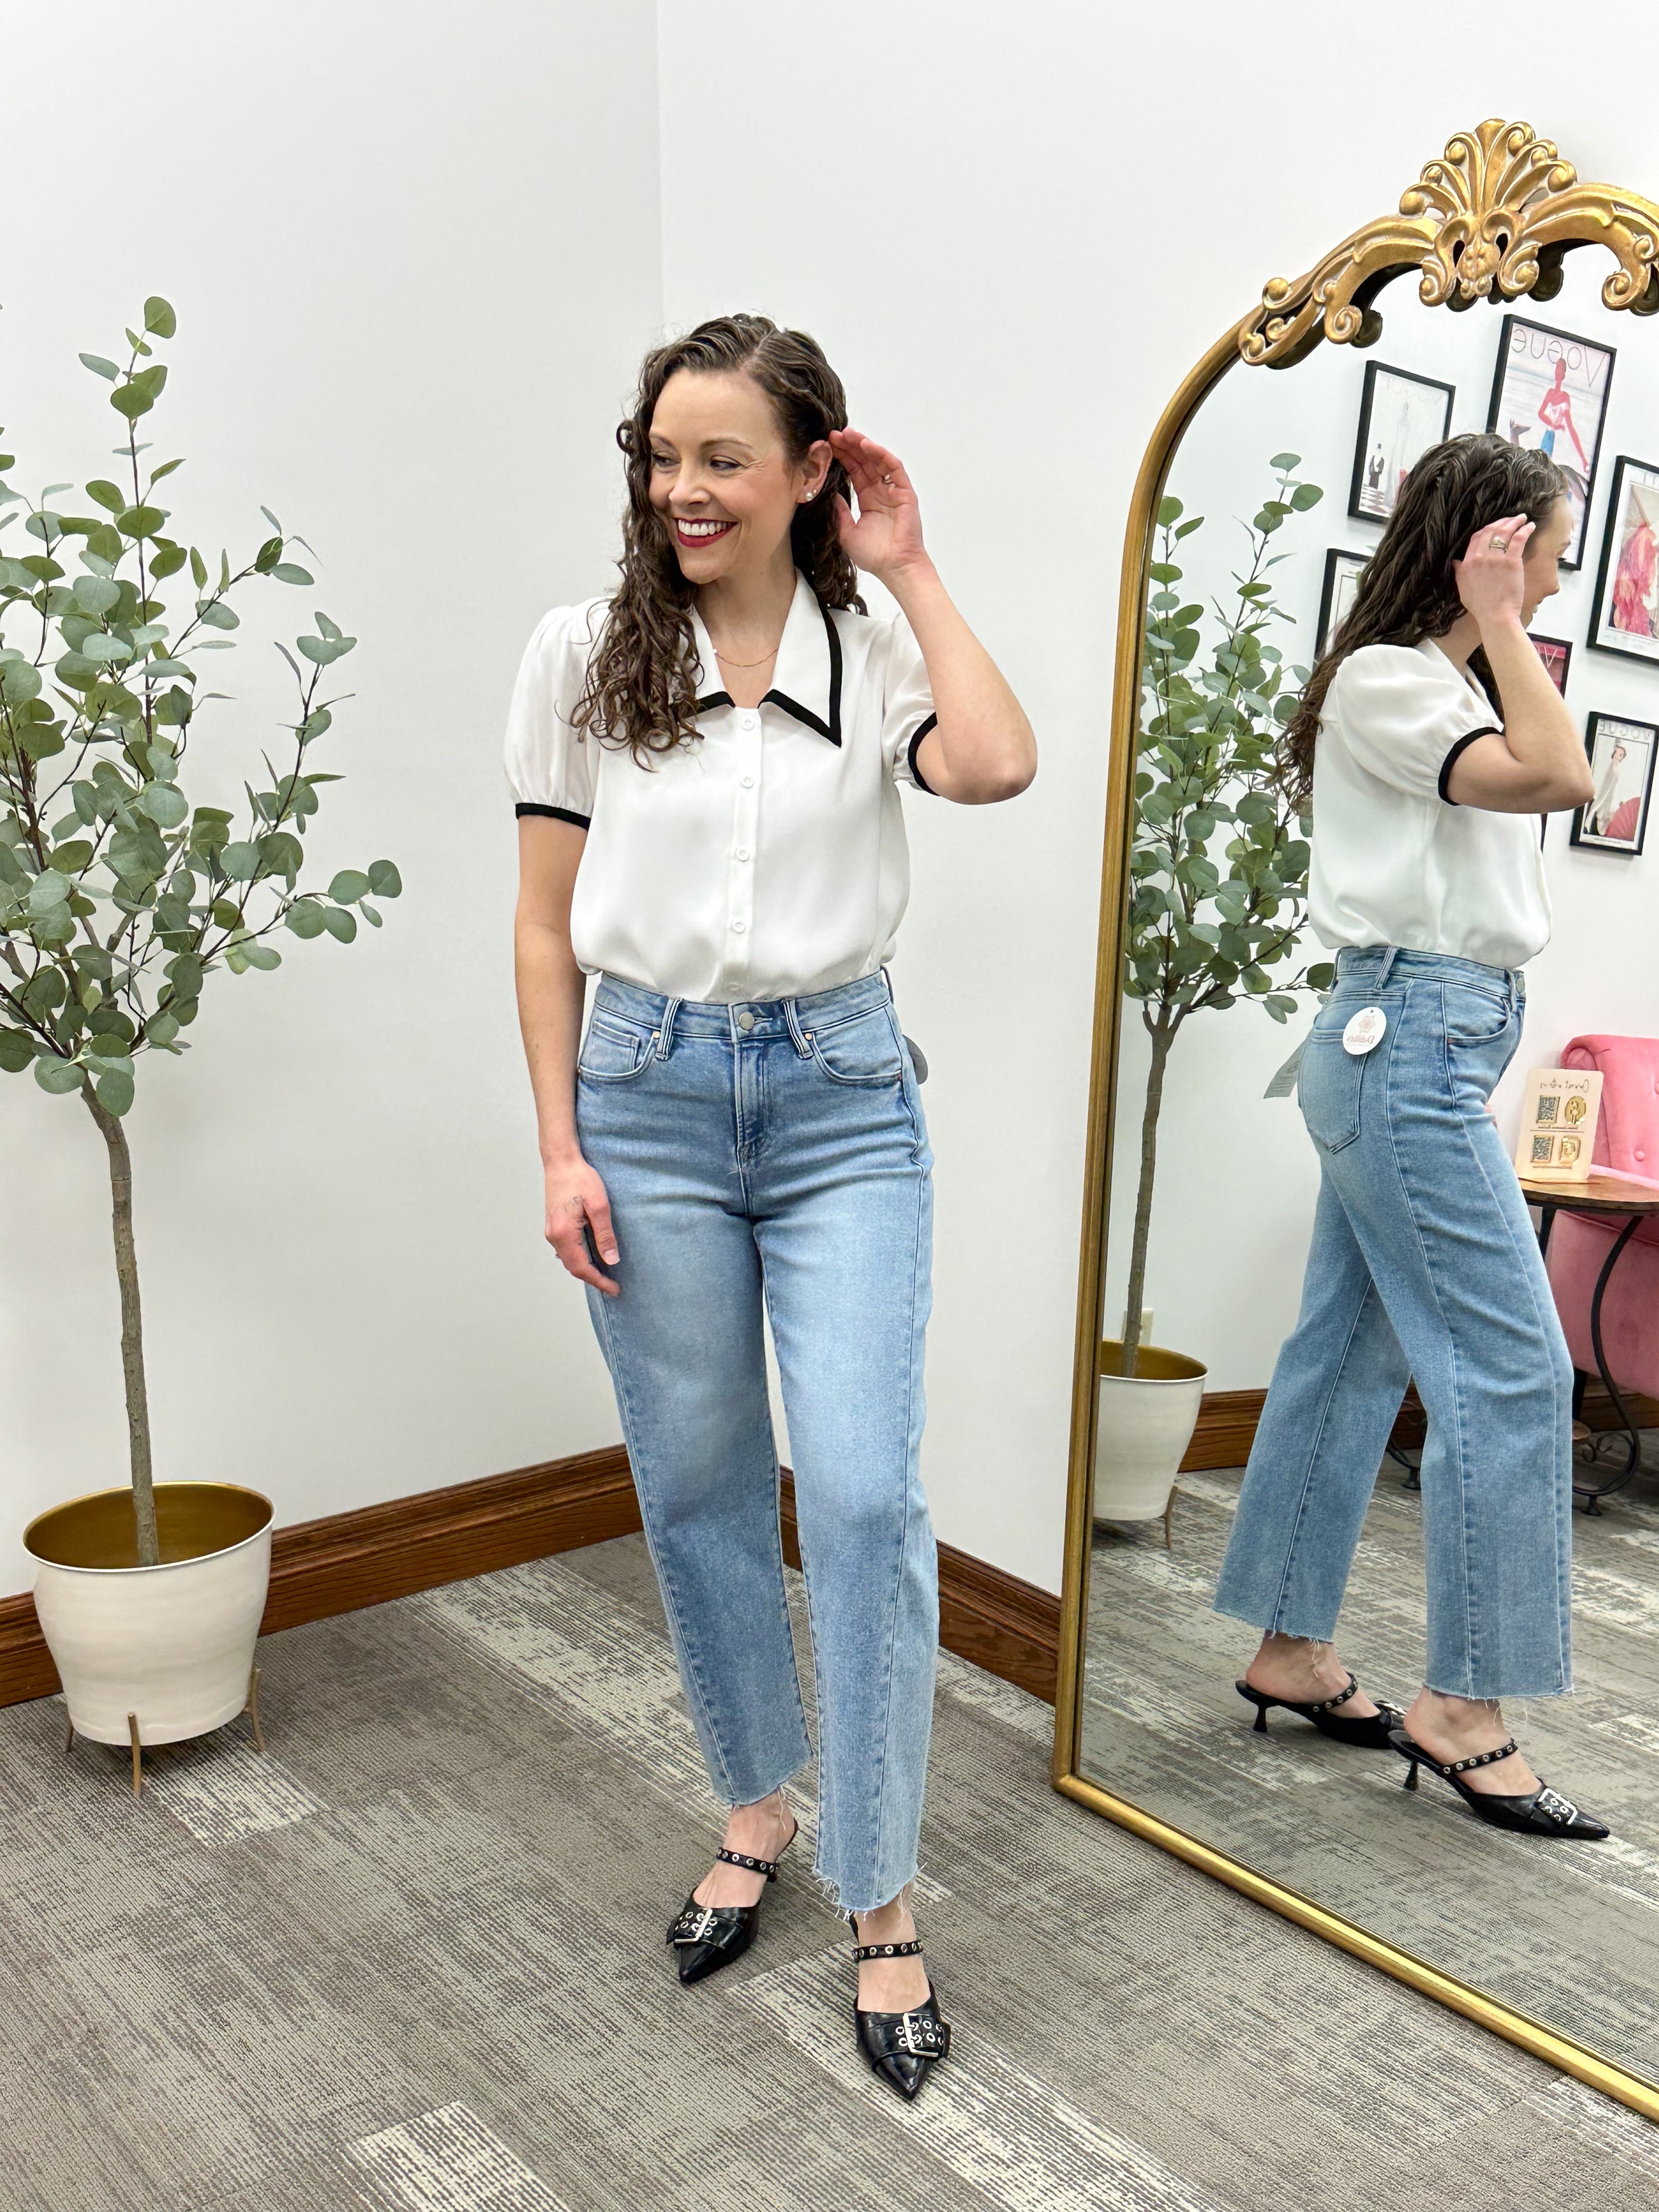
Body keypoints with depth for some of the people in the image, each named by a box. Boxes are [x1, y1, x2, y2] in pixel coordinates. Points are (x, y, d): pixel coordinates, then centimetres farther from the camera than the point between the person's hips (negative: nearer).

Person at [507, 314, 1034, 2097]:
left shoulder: (877, 655, 2)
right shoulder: (584, 655, 3)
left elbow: (997, 767, -20)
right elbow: (546, 924, 3)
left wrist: (910, 569, -7)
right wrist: (561, 1150, -2)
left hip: (842, 1100, -1)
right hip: (649, 1093, 1)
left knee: (865, 1494, -6)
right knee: (697, 1486, 12)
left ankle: (880, 1900, 14)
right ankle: (754, 1809, 36)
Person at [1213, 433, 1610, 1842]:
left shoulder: (1443, 681, 21)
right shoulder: (1384, 679, -8)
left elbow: (1553, 780, 17)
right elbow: (1561, 777, -20)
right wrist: (1498, 623, -12)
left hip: (1412, 1050, 10)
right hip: (1414, 1043, -10)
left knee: (1353, 1356, 12)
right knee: (1512, 1372, -8)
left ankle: (1292, 1650, 22)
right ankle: (1466, 1707, 2)